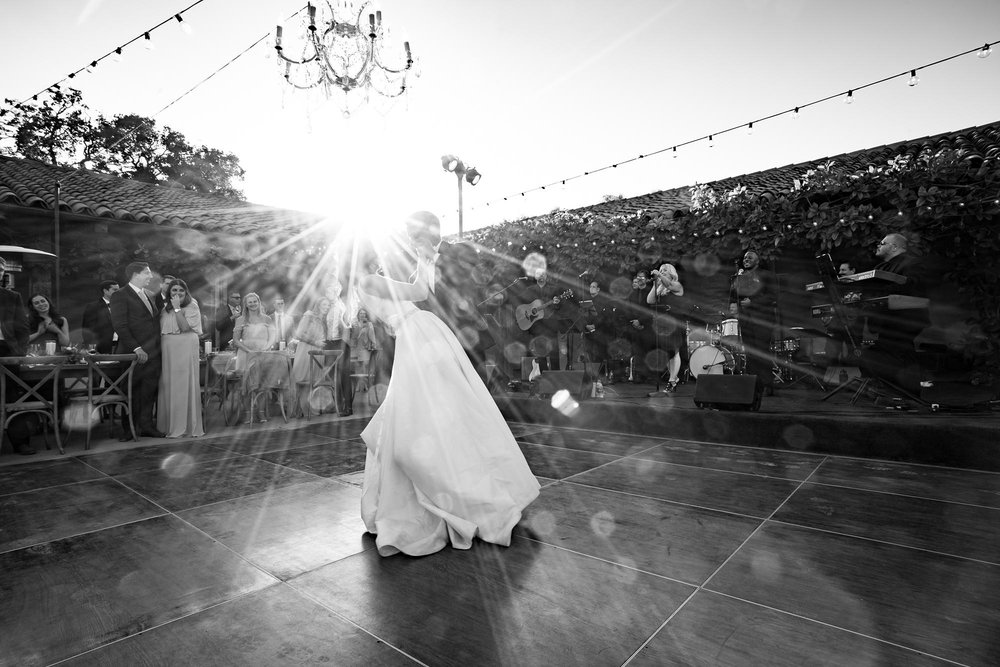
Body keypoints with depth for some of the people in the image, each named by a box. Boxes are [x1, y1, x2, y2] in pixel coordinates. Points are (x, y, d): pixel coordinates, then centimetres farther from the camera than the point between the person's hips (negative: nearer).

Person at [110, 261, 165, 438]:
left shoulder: (150, 295, 18)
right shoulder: (120, 296, -4)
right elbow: (120, 326, -11)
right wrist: (136, 348, -18)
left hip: (153, 353, 6)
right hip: (134, 353, -6)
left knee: (150, 390, 8)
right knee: (133, 392, 2)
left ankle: (146, 426, 17)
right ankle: (128, 429, 13)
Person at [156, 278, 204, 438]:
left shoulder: (192, 306, -2)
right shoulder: (165, 308, 16)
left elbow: (185, 327, -14)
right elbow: (161, 330, 19)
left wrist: (177, 308, -12)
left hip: (185, 348, -6)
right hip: (167, 349, 6)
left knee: (184, 385, -4)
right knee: (167, 386, 7)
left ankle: (188, 427, 2)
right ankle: (169, 425, 17)